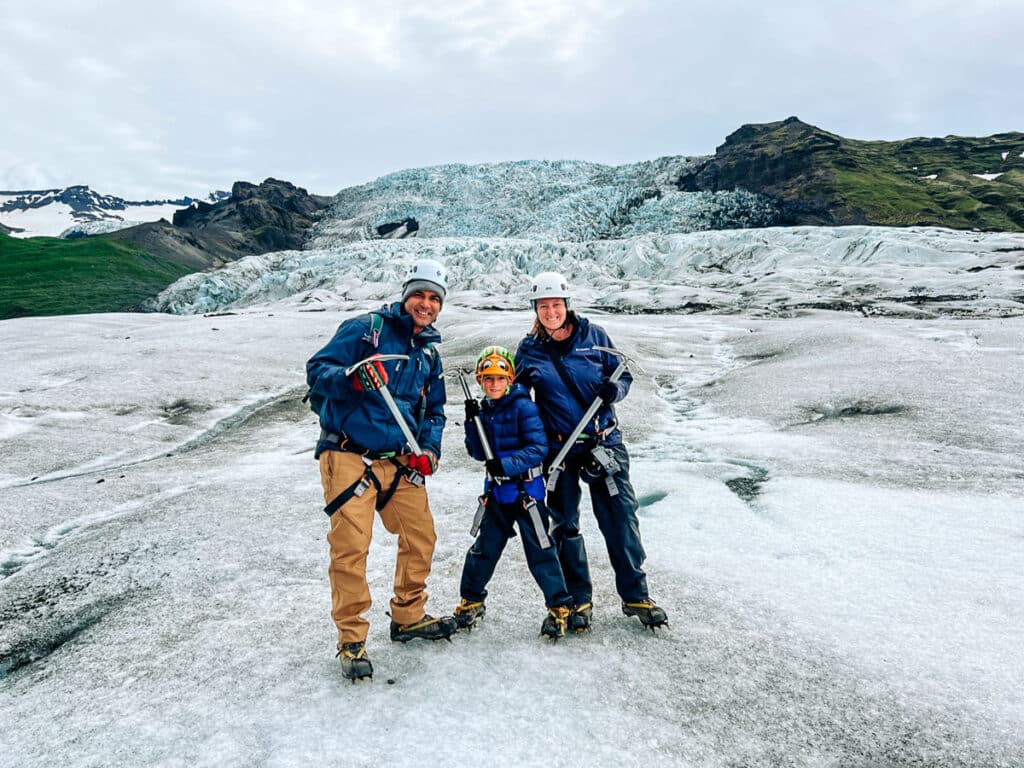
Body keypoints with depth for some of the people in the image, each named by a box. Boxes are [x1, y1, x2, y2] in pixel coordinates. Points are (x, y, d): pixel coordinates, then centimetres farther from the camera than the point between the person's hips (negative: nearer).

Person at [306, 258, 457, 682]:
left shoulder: (429, 352, 16)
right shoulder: (364, 328, -4)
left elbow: (433, 410, 21)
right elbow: (317, 370, -9)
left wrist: (429, 450, 4)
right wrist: (351, 378, -30)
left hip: (399, 461, 7)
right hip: (349, 455, -6)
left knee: (421, 537, 8)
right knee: (350, 546, -9)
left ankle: (409, 617, 30)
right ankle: (351, 640, 8)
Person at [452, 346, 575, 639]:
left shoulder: (524, 406, -13)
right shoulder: (483, 410, 6)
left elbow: (539, 448, -18)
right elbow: (479, 454, 6)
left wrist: (507, 464, -27)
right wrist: (472, 422, -7)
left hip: (526, 490, -5)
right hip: (496, 491, 6)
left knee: (540, 551, 0)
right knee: (483, 549, 14)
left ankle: (559, 607, 15)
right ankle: (471, 601, 32)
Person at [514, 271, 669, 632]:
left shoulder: (594, 336, 0)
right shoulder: (529, 350, 3)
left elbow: (623, 372, 7)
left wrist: (614, 389, -14)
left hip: (604, 443, 0)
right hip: (558, 450, 1)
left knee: (620, 518, 1)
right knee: (564, 525, 8)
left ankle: (635, 596, 18)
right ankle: (579, 599, 25)